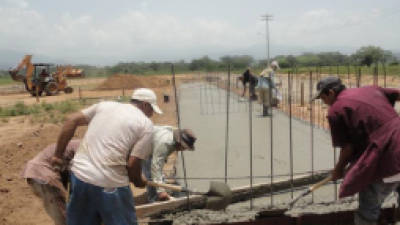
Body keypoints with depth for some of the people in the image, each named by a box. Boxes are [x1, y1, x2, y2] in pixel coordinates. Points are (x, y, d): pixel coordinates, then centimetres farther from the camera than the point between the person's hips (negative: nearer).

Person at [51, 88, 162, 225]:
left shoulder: (105, 105, 13)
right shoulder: (146, 124, -1)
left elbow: (72, 121, 9)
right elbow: (133, 164, -6)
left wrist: (58, 155, 14)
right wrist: (138, 181, 14)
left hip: (79, 174, 6)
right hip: (109, 184, -5)